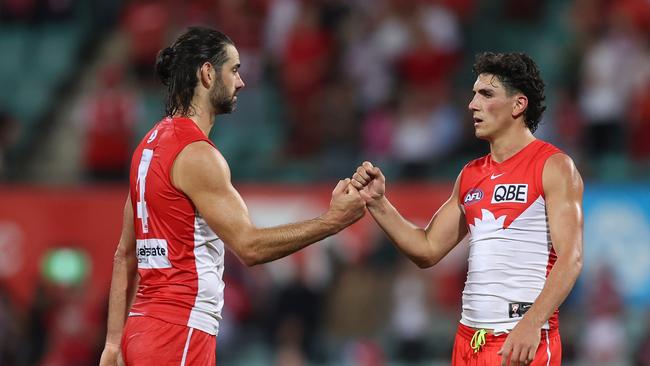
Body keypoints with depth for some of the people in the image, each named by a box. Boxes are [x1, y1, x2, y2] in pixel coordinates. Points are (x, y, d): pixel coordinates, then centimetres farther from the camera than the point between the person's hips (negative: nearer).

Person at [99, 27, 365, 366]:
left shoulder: (151, 144, 15)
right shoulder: (196, 154, -13)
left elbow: (125, 255, 16)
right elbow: (249, 246, -17)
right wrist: (333, 221, -12)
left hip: (145, 326, 9)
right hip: (179, 332, -9)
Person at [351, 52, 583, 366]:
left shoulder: (553, 166, -5)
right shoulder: (470, 176, 16)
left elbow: (570, 259, -14)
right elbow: (429, 249, 18)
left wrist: (532, 324, -27)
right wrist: (377, 204, 6)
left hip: (523, 341, -7)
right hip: (469, 338, 7)